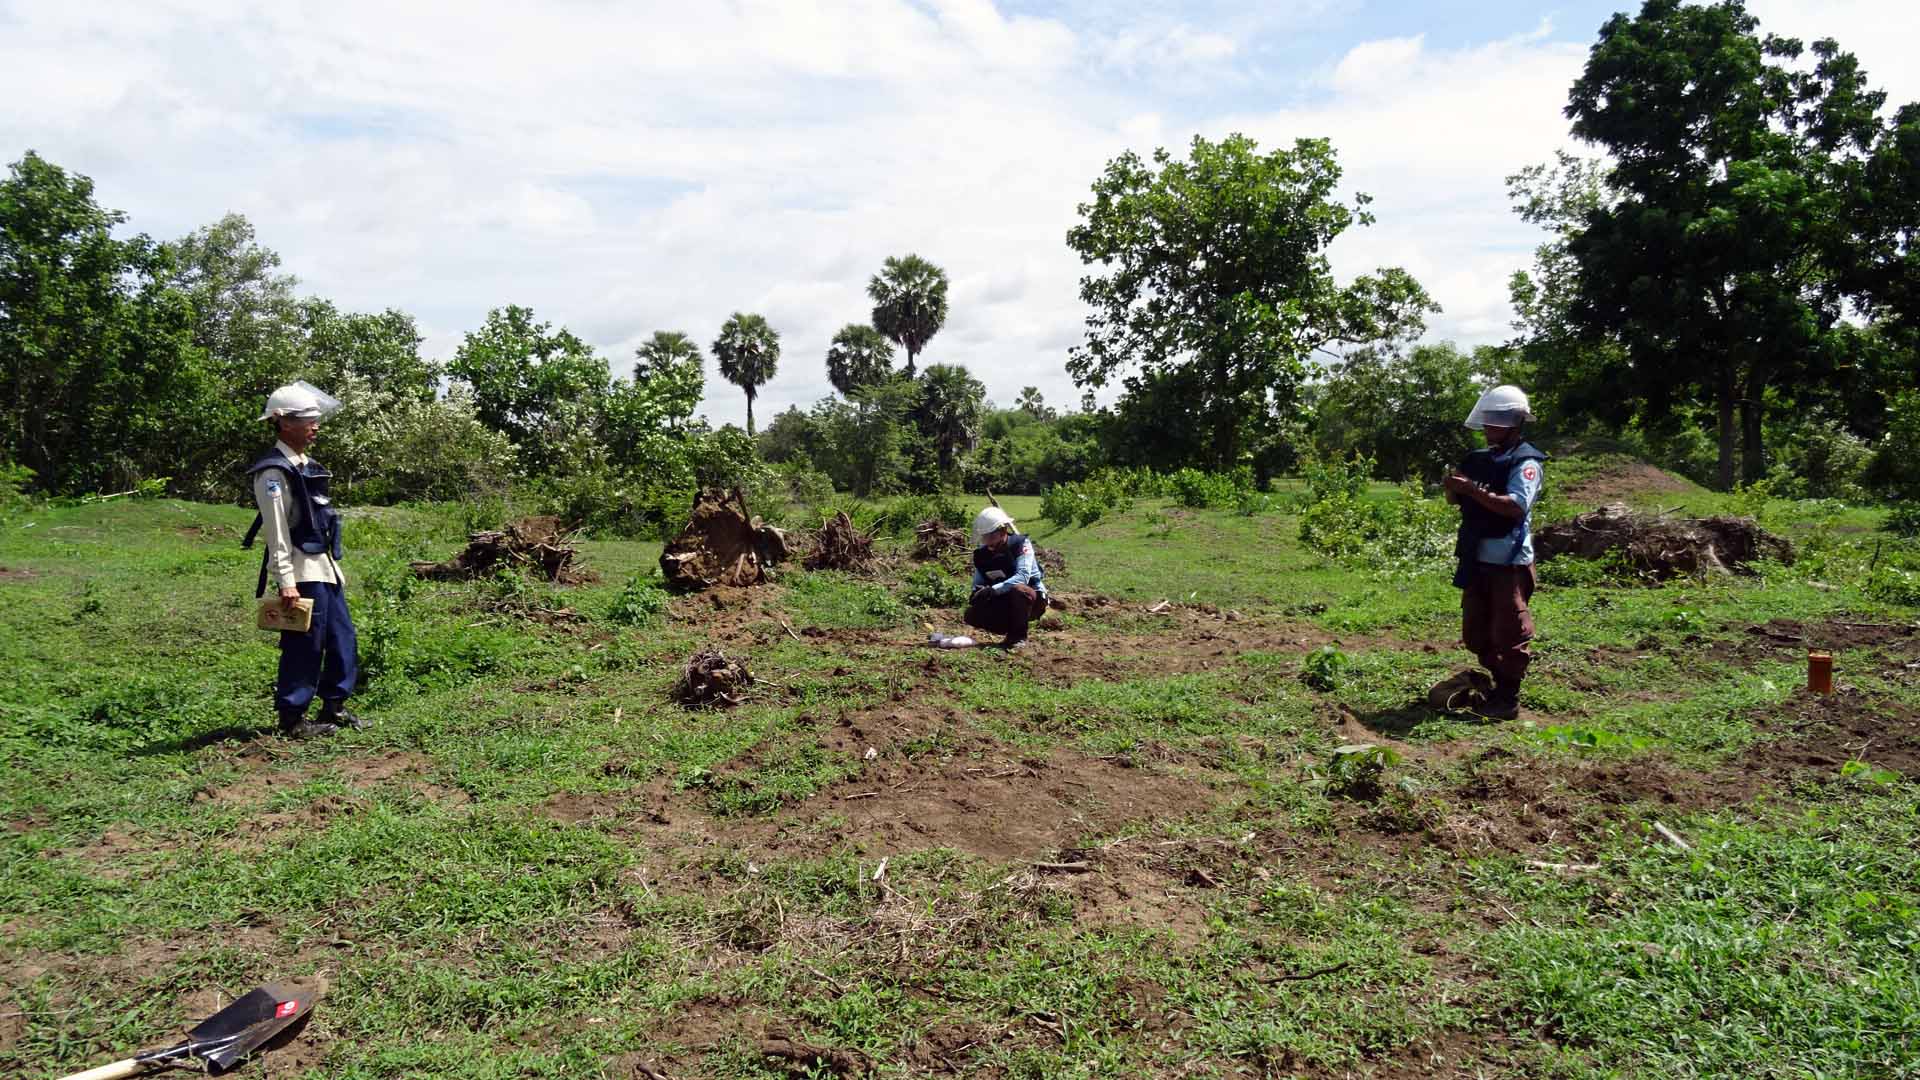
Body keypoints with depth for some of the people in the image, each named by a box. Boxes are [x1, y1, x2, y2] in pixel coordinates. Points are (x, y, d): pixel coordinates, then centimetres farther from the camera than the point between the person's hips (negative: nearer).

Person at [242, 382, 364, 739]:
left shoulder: (305, 465, 16)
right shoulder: (273, 471, -13)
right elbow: (276, 532, -18)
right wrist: (286, 582, -21)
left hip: (325, 568, 10)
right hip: (302, 572, -10)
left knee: (343, 639, 13)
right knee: (304, 646, -3)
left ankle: (333, 708, 25)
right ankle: (291, 718, 8)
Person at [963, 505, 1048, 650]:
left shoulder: (1021, 544, -19)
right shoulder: (981, 554, -2)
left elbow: (1023, 576, -32)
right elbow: (977, 584, 5)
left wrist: (994, 589, -42)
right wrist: (977, 592, -21)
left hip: (1033, 600, -5)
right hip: (1005, 603, 5)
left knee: (1018, 589, -38)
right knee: (972, 615, -16)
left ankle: (1019, 635, -17)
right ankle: (1012, 631, 5)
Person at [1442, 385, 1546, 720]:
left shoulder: (1526, 462, -10)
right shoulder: (1480, 458, 11)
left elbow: (1515, 506, -23)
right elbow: (1455, 499, 14)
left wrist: (1473, 490, -27)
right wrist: (1454, 485, -8)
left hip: (1509, 561, -8)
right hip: (1477, 557, 8)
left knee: (1509, 632, -1)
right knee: (1477, 631, 14)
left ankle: (1508, 699, 6)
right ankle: (1494, 688, 28)